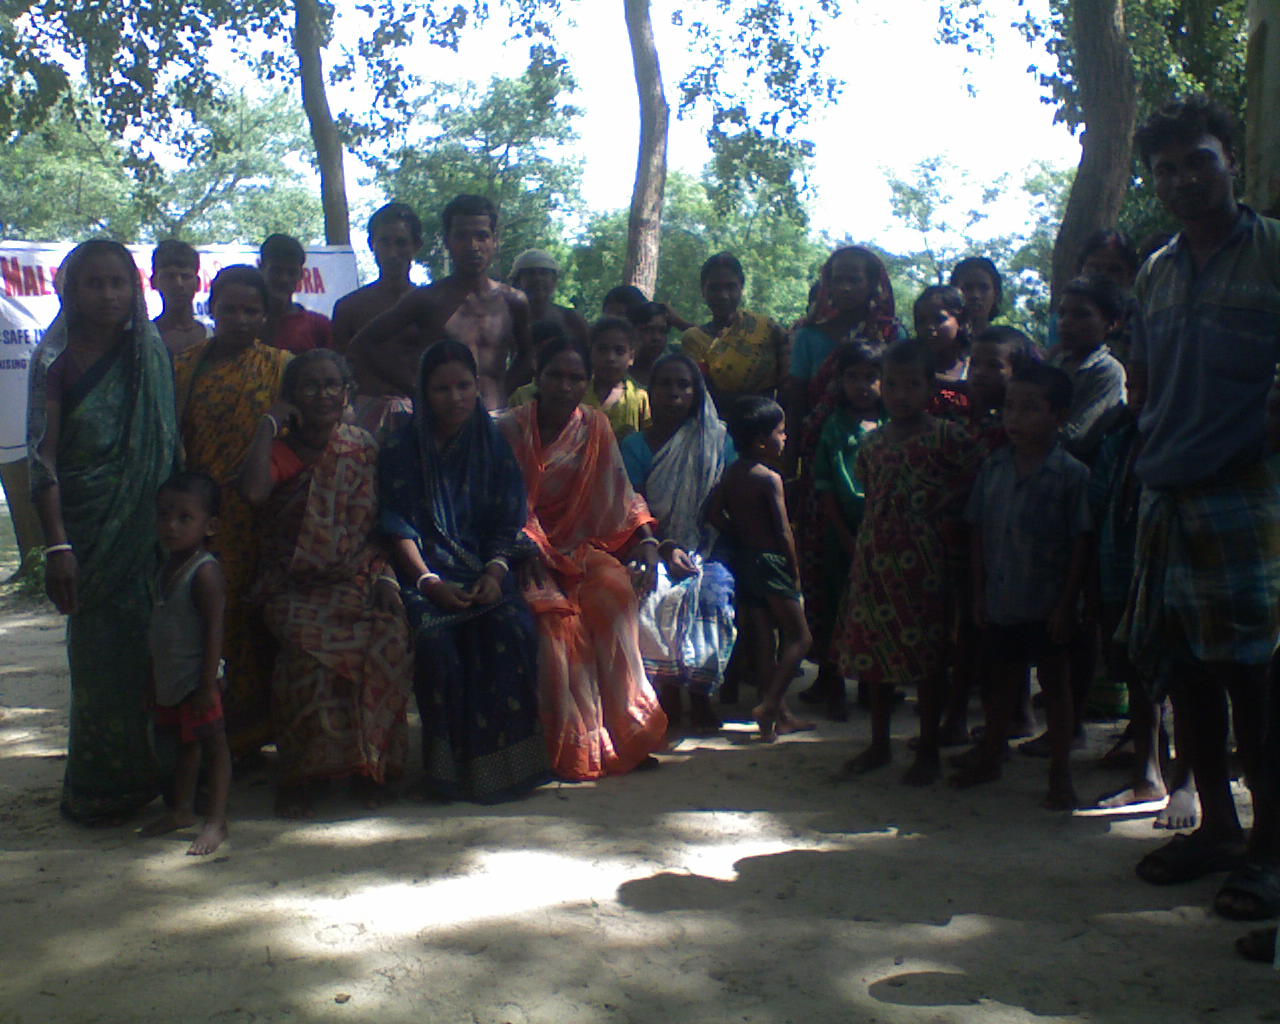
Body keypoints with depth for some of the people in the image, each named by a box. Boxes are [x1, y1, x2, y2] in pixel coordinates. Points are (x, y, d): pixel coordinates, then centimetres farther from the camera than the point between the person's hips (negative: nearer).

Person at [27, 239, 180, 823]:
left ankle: (143, 774, 18)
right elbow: (43, 458, -9)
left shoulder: (153, 353, 7)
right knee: (98, 655, 2)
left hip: (150, 527, 3)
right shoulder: (56, 359, -3)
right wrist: (57, 545, -17)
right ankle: (98, 790, 15)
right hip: (89, 530, -3)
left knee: (149, 651, 3)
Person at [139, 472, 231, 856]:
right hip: (170, 680, 9)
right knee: (185, 744, 20)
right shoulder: (166, 569, 9)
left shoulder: (205, 572, -18)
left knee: (213, 745, -2)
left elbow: (214, 631, -20)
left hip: (197, 681, -9)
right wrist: (154, 681, 19)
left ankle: (216, 822, 1)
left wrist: (208, 684, -22)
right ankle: (182, 810, 33)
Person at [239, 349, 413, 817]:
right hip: (298, 589, -2)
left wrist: (384, 576, -4)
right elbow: (252, 492, -21)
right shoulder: (280, 449, 3)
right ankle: (300, 777, -16)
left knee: (389, 639, -29)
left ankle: (369, 765, -12)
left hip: (359, 582, 2)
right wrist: (270, 423, -9)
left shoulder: (363, 447, 12)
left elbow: (383, 521, 13)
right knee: (310, 648, -33)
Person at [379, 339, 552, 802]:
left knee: (512, 628, -29)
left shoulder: (494, 444, 11)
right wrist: (428, 582, -16)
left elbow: (509, 524, 7)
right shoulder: (401, 449, 5)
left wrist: (495, 574, -12)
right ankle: (452, 765, -18)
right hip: (426, 573, -1)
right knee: (435, 636, -32)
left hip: (486, 569, 1)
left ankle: (507, 757, -19)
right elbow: (399, 526, 0)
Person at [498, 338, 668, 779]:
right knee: (556, 615, -31)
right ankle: (572, 748, -20)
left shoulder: (595, 428, 7)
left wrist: (646, 538, -13)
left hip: (578, 547, 3)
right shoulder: (510, 428, -1)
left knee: (615, 588, -28)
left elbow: (620, 493, 3)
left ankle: (623, 731, -19)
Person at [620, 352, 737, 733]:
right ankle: (668, 697, -18)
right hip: (656, 551, 0)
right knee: (659, 595, -32)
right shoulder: (636, 445, 7)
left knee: (713, 591, -32)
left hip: (709, 552, 1)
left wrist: (704, 555, -10)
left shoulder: (718, 440, 9)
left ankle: (700, 695, -17)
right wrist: (666, 549, -18)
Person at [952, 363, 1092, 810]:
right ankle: (990, 755, 35)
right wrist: (979, 593, 5)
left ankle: (1059, 774, 17)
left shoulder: (1071, 474, -12)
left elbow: (1080, 543, -11)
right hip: (1000, 601, 5)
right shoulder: (993, 468, 2)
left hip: (1047, 605, -5)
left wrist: (1066, 603, -12)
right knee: (1004, 679, 20)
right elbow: (978, 534, 7)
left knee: (1055, 684, 7)